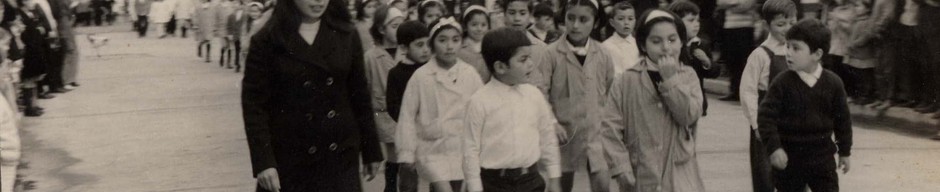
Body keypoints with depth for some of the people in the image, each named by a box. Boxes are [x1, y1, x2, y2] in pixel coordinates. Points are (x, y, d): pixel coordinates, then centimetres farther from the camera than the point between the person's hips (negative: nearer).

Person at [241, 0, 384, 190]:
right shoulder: (267, 39, -5)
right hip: (289, 158, -2)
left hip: (340, 157, 2)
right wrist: (263, 161, -16)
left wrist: (371, 151, 10)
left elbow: (360, 97, 9)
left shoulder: (346, 36, 4)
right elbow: (254, 104, -8)